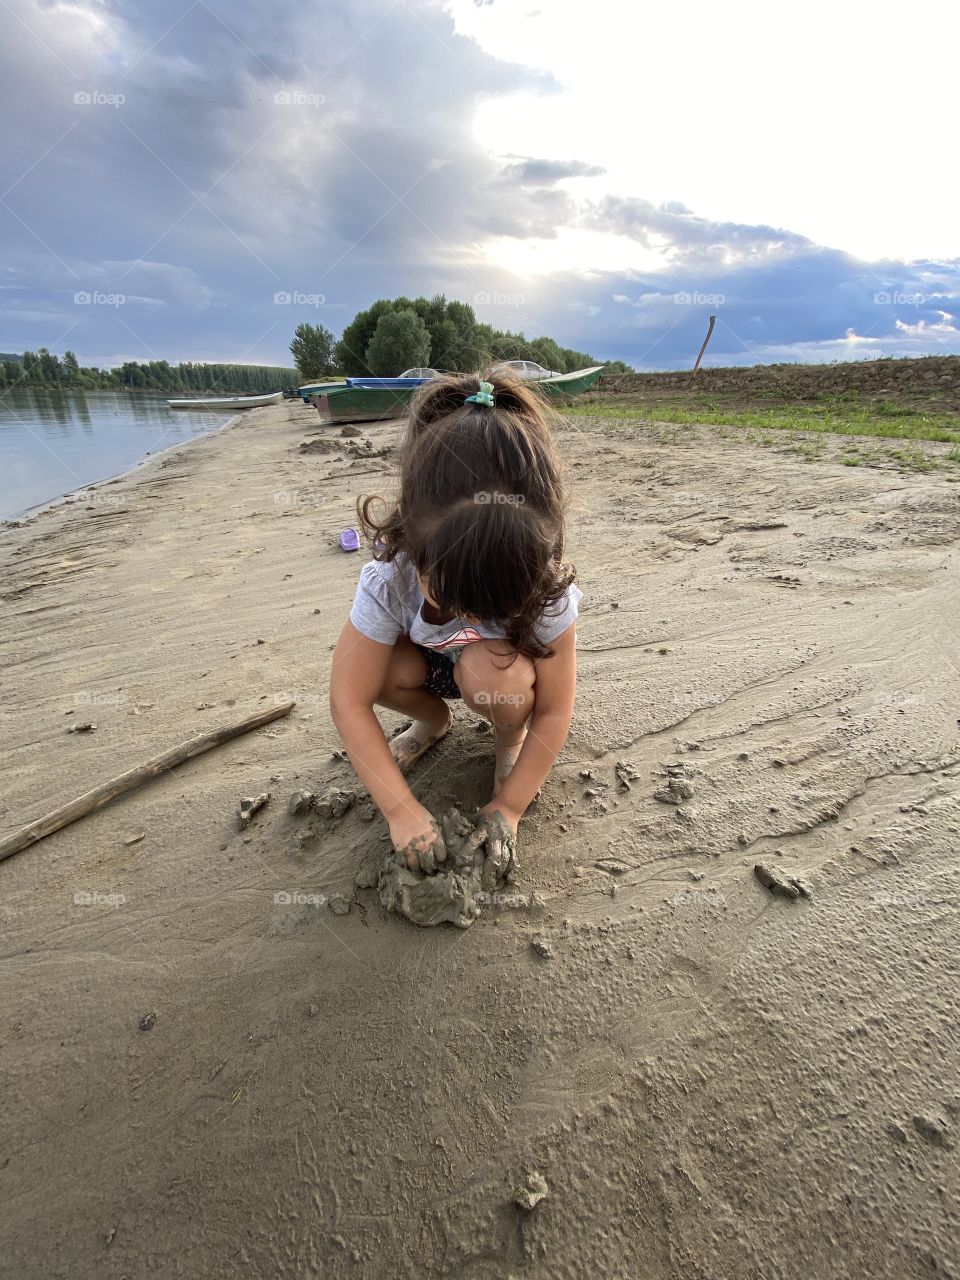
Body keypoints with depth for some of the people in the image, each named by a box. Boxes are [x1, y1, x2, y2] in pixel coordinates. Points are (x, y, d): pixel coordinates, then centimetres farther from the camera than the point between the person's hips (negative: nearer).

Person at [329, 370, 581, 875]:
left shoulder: (544, 586, -34)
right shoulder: (389, 577, -34)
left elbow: (554, 711, -24)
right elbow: (349, 702, -29)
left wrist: (507, 806, -24)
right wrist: (402, 809, -30)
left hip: (507, 667, -2)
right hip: (434, 661, 2)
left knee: (487, 667, -37)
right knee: (379, 666, -30)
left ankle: (510, 739, -1)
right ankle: (433, 720, 5)